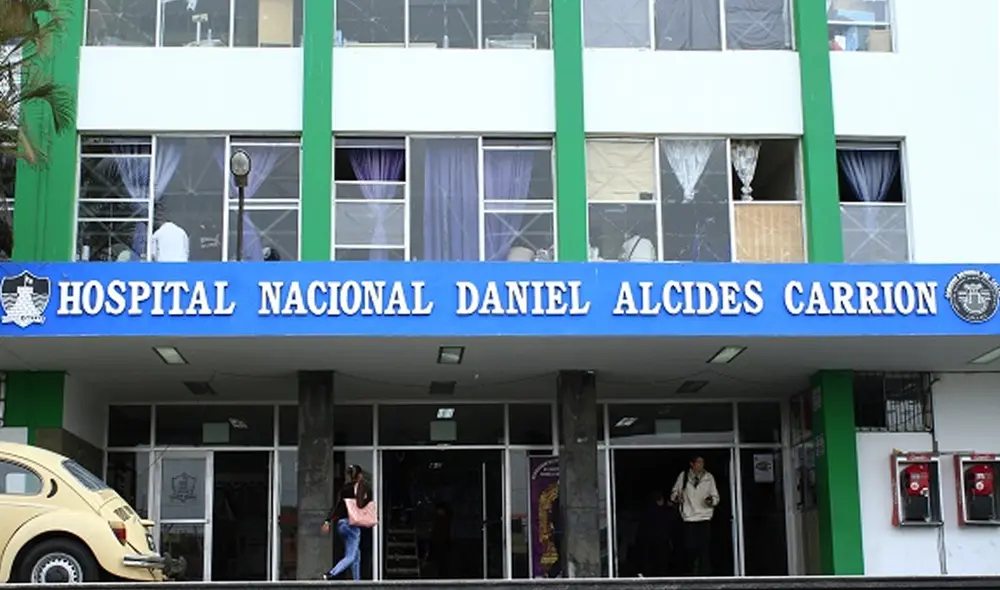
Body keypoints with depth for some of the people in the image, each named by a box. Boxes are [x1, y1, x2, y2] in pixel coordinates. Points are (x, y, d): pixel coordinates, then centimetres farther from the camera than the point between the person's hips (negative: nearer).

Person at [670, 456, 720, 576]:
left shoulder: (709, 477, 3)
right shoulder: (683, 476, 3)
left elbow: (716, 497, 7)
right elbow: (674, 492, 12)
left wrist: (711, 500, -15)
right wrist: (677, 497, -10)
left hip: (705, 518, 0)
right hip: (689, 518, 0)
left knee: (705, 548, -7)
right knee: (690, 547, 0)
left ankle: (705, 573, -3)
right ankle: (692, 572, 14)